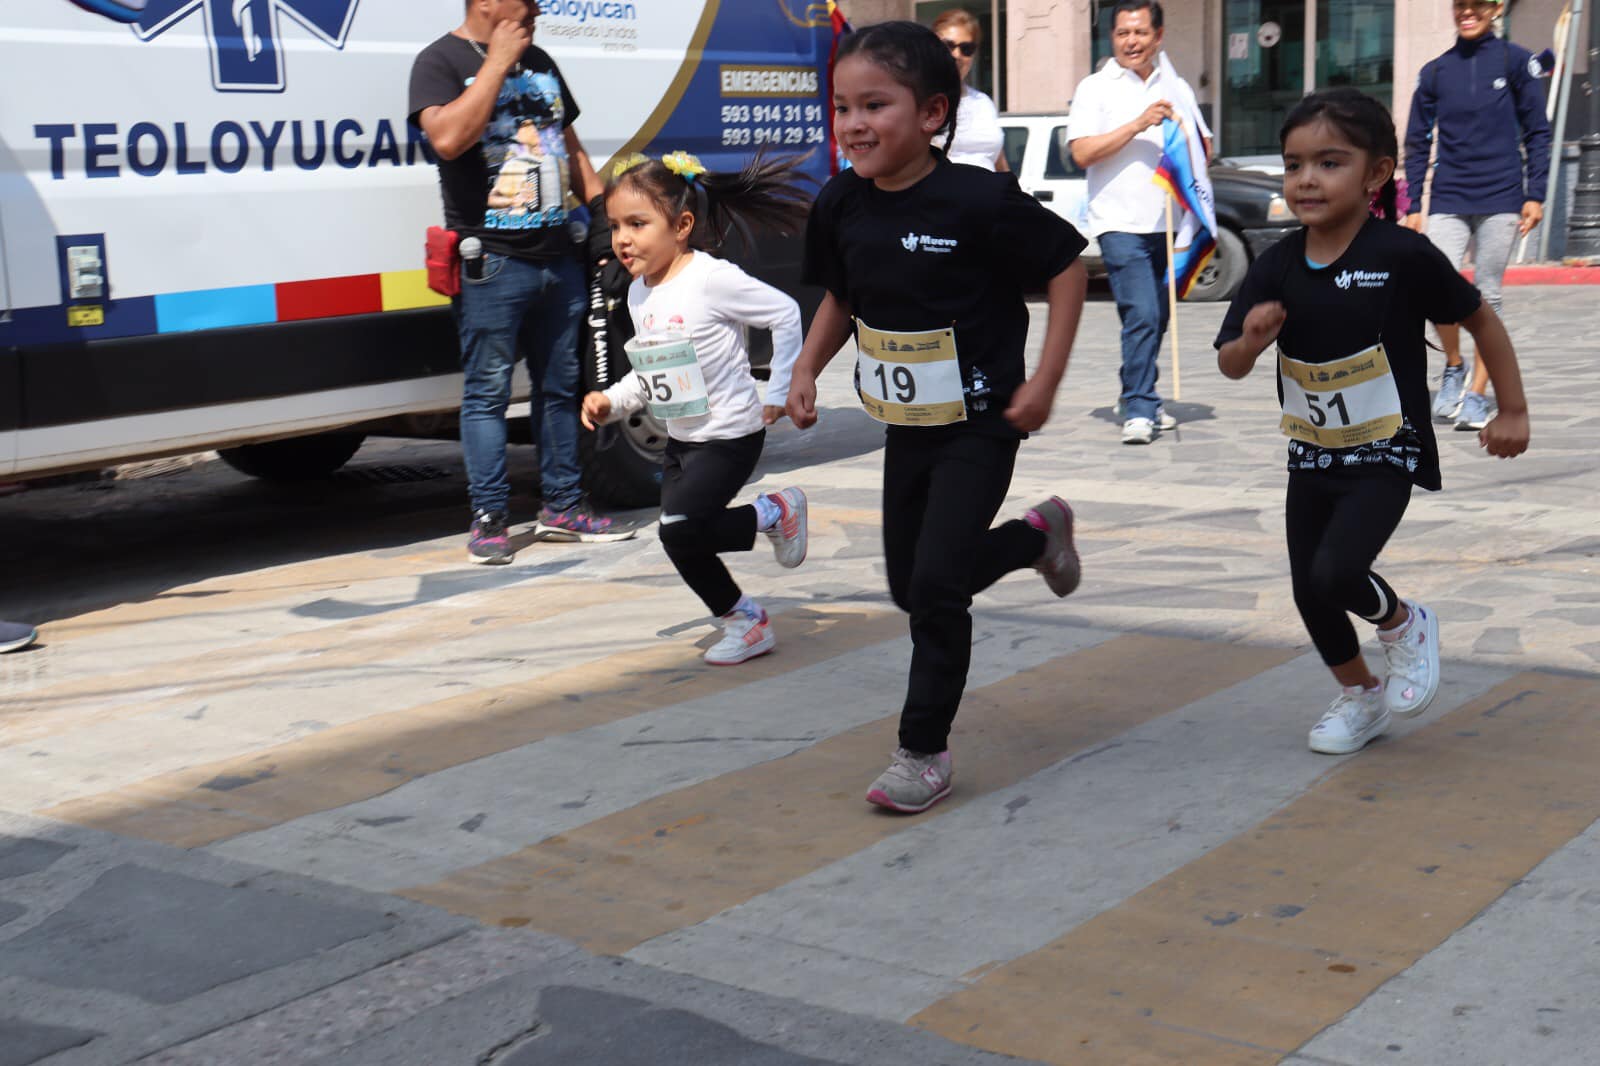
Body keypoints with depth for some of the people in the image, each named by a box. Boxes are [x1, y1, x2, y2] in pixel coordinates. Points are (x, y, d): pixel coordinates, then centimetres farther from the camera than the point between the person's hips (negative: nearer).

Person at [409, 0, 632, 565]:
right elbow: (448, 136, -23)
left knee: (561, 386, 11)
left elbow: (571, 148, 25)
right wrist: (497, 62, -15)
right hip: (492, 260, -7)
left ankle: (563, 506, 19)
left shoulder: (540, 62, 19)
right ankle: (489, 518, 2)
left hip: (558, 254, 7)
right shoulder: (441, 61, -3)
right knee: (487, 392, -4)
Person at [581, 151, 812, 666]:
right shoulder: (638, 293, 6)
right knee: (686, 539, 6)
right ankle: (745, 622, 24)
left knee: (680, 529, -18)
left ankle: (774, 512, 5)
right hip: (680, 439, 8)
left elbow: (785, 315, -15)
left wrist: (778, 394, -12)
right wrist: (611, 401, -3)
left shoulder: (711, 279, -19)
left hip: (729, 435, -8)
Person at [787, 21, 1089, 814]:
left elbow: (1067, 266, -11)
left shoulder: (979, 201, -22)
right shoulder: (841, 206, -5)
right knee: (909, 586, 15)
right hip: (904, 426, 7)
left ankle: (924, 752, 6)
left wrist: (1045, 380, -14)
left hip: (979, 426, -7)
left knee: (936, 584, -11)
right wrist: (807, 369, 0)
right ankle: (1038, 534, 41)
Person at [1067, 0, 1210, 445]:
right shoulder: (1095, 88, 2)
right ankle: (1139, 411, -11)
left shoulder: (1176, 87, 16)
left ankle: (1137, 397, 24)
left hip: (1169, 221, 5)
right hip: (1121, 223, -5)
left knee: (1158, 317, 9)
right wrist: (1138, 125, -16)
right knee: (1141, 315, -15)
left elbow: (1205, 148, 19)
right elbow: (1082, 153, -10)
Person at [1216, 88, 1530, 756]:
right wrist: (1252, 339, -23)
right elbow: (1230, 367, -1)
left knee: (1335, 573, -22)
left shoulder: (1402, 256, -17)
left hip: (1386, 455, -5)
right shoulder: (1277, 267, -5)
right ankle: (1361, 698, 35)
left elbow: (1481, 321, -5)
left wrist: (1512, 412, 0)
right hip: (1312, 456, 5)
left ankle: (1406, 627, 12)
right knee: (1308, 592, 10)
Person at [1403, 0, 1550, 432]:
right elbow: (1417, 143, 12)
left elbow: (1537, 132, 4)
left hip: (1501, 200, -1)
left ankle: (1477, 395, 8)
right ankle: (1454, 366, 10)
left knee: (1487, 297, -1)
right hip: (1448, 201, 1)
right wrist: (1413, 207, 7)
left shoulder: (1515, 61, 3)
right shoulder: (1434, 72, 9)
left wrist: (1535, 195, -4)